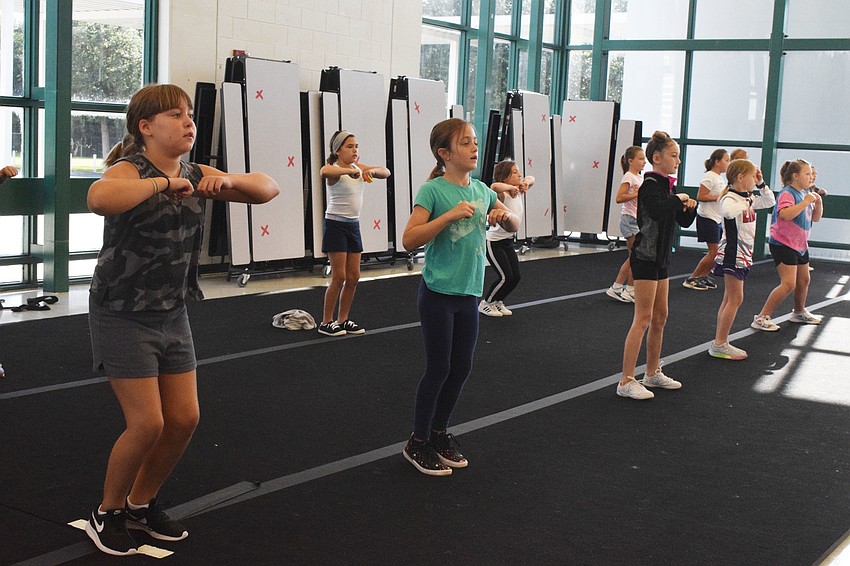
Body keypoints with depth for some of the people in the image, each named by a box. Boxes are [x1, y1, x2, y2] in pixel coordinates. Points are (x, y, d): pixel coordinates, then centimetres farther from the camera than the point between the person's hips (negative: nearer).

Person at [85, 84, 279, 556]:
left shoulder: (196, 175, 3)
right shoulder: (129, 169, -17)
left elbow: (269, 190, 2)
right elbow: (100, 198, -42)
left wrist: (228, 180, -16)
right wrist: (163, 182, -35)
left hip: (173, 314, 7)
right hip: (124, 316, -7)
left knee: (185, 419, 8)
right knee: (148, 423, -8)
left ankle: (142, 503, 30)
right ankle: (108, 513, 16)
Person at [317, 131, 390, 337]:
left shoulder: (359, 168, 8)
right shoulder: (334, 170, -13)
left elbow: (386, 172, 4)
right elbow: (324, 172, -37)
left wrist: (372, 171, -16)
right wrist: (348, 171, -45)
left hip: (353, 225, 7)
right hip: (336, 225, -7)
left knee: (353, 277, 8)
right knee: (339, 277, -7)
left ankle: (342, 320, 18)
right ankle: (326, 322, 4)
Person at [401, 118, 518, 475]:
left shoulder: (481, 190, 5)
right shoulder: (433, 190, -13)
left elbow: (515, 227, 17)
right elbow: (409, 240, -21)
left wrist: (505, 214, -6)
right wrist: (450, 215, -27)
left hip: (469, 293, 6)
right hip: (438, 294, -6)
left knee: (462, 368, 12)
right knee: (438, 369, 0)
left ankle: (439, 433, 29)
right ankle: (418, 443, 16)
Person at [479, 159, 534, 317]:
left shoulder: (517, 192, 1)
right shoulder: (502, 195, -23)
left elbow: (530, 178, 15)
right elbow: (494, 186, -47)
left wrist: (526, 182, -7)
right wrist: (511, 187, -33)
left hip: (508, 241, 8)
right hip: (494, 243, -8)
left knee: (515, 277, 4)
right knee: (506, 277, -9)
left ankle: (498, 301, 26)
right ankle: (485, 304, 10)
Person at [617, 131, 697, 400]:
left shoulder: (666, 186, 13)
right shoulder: (650, 185, -14)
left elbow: (683, 222, 17)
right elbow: (656, 211, -34)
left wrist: (689, 207, -3)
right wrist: (678, 199, -16)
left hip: (660, 257, 10)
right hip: (645, 257, -10)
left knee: (660, 317, 15)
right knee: (643, 318, -10)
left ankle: (653, 373, 27)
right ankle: (626, 381, -8)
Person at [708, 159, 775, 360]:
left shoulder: (749, 198, 12)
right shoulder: (730, 199, -16)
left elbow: (770, 202, 26)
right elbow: (728, 211, -40)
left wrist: (761, 184, 15)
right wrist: (745, 204, -26)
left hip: (743, 255, 10)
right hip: (732, 254, -10)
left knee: (730, 299, 10)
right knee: (735, 299, -10)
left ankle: (720, 343, 13)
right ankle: (719, 345, -7)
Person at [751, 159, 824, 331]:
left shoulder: (805, 193, 10)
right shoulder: (787, 193, -17)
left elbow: (815, 218, 18)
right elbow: (785, 215, -36)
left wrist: (818, 203, 0)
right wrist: (805, 202, -29)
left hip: (800, 244, 9)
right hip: (783, 244, -9)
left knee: (803, 280, 19)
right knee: (789, 284, -16)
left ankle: (799, 313, 40)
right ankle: (761, 318, -13)